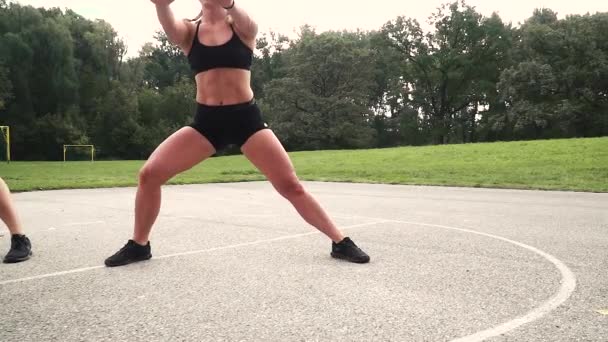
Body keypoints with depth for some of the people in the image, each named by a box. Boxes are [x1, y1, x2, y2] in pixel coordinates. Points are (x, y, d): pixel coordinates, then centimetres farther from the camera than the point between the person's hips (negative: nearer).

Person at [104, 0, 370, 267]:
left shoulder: (243, 28, 1)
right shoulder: (189, 31, 5)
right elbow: (169, 26, -18)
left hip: (245, 118, -2)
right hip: (206, 120, 2)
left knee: (290, 185, -6)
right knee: (149, 174, -8)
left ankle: (341, 243, 8)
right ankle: (139, 245, 14)